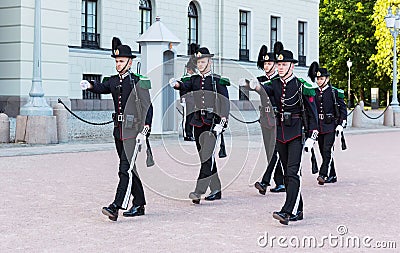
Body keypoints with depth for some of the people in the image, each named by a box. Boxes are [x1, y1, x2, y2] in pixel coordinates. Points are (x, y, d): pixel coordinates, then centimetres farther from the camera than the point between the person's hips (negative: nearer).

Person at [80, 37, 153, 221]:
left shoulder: (138, 82, -6)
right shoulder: (114, 81, 15)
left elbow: (147, 108, -10)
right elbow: (102, 88, 1)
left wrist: (144, 131, -18)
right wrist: (90, 85, -22)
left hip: (132, 131, -8)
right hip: (118, 130, 8)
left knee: (125, 169, -13)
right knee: (128, 169, 13)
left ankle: (116, 207, -19)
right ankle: (139, 205, 23)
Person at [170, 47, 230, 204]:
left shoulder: (218, 81, -1)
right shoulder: (194, 79, 12)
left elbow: (225, 103, -5)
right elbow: (185, 86, -8)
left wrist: (221, 123, -14)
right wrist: (176, 84, -31)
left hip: (212, 123, -6)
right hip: (198, 123, 6)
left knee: (207, 156, -14)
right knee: (205, 157, 10)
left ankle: (199, 191, -20)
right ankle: (216, 190, 20)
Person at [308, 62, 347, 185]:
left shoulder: (335, 92, -3)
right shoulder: (314, 92, 10)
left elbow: (343, 109, -1)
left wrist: (341, 125, -8)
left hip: (330, 127, -5)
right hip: (318, 127, 5)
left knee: (328, 151, -14)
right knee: (324, 152, 9)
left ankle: (323, 174, -19)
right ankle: (332, 176, 18)